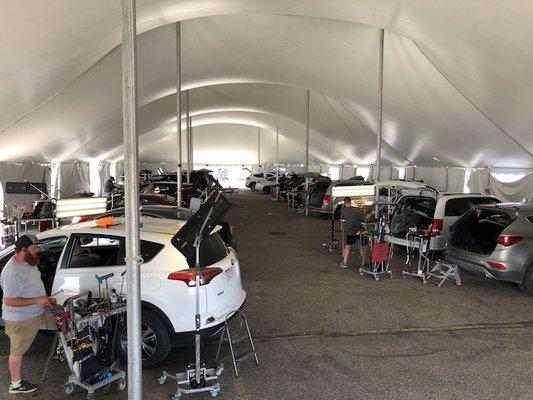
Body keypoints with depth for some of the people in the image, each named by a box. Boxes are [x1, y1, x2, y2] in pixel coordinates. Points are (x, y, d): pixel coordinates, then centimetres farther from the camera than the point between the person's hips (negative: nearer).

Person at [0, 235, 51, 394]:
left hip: (34, 314, 9)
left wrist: (45, 299, 6)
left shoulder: (28, 262, -1)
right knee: (17, 351, 9)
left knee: (21, 348, 23)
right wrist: (37, 300, -27)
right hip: (20, 320, -9)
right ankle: (16, 384, 26)